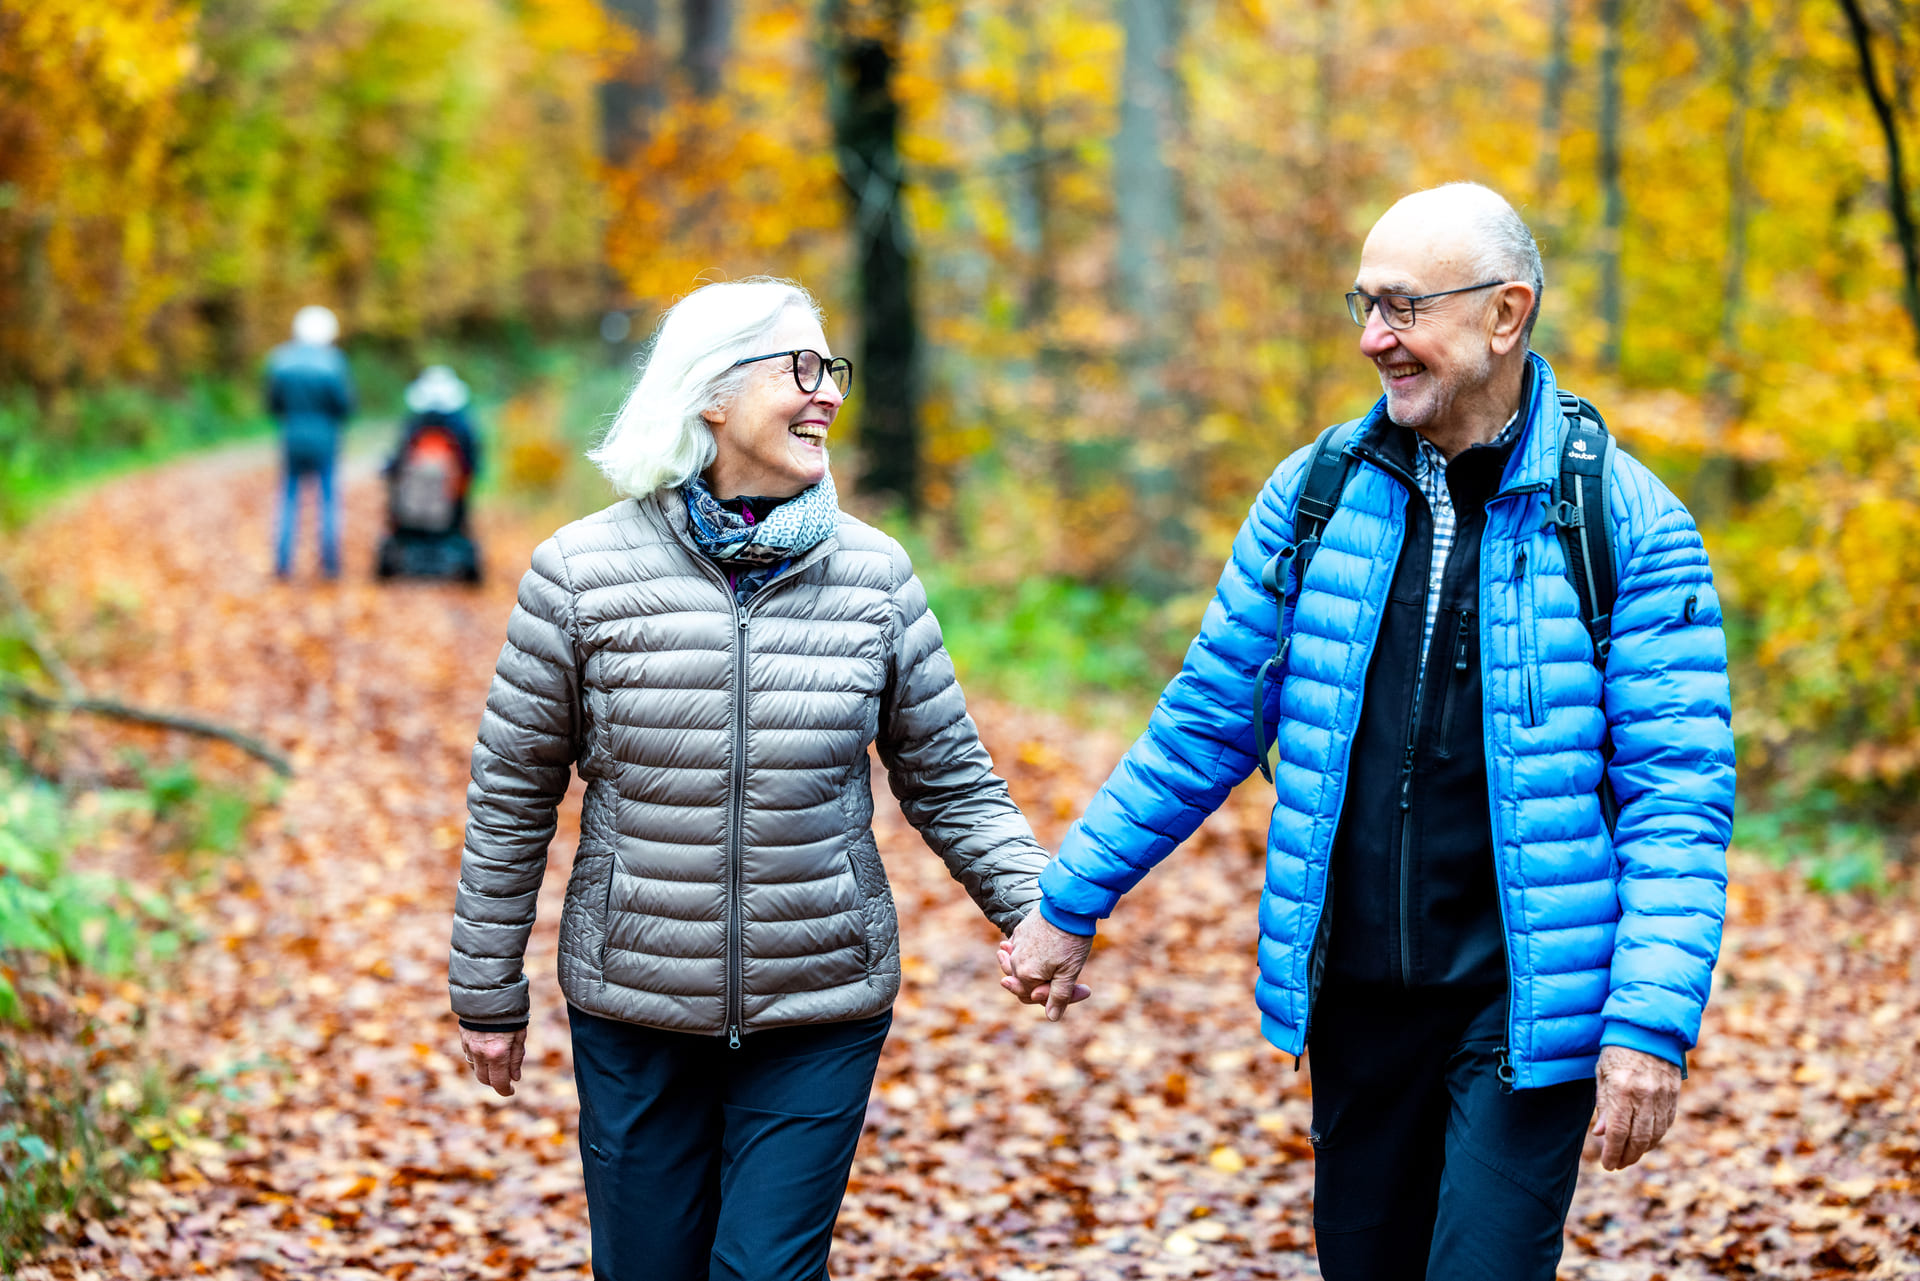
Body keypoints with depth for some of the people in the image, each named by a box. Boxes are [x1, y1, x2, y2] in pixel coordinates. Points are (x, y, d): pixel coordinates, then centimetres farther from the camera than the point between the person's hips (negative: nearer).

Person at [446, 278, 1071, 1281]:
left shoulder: (873, 576, 0)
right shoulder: (582, 573, -5)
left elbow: (950, 781, 5)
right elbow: (512, 795, 1)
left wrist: (1033, 904, -11)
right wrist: (488, 992, 4)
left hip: (821, 1015, 1)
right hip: (633, 1016, 0)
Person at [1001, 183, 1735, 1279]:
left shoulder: (1628, 526, -7)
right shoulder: (1318, 493, 5)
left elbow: (1678, 797, -10)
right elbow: (1205, 723, 13)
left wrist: (1651, 1025, -18)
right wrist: (1070, 902, 13)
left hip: (1523, 999, -4)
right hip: (1354, 992, 4)